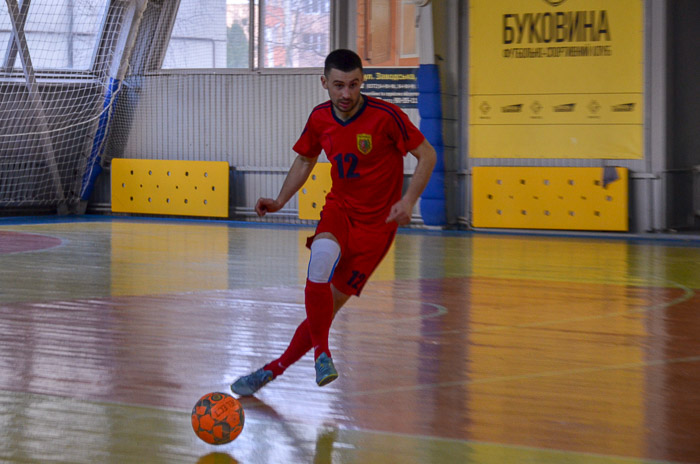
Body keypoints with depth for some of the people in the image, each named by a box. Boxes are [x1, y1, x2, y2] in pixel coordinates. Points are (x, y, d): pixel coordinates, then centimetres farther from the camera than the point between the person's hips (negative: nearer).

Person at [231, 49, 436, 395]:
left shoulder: (385, 116, -16)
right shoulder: (320, 118, -1)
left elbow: (427, 155, -7)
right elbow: (305, 160, 18)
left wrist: (408, 201, -20)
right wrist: (280, 201, 6)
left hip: (376, 221, -3)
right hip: (339, 209, 3)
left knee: (329, 304, -7)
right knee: (323, 253, -33)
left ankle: (273, 369, 6)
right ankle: (321, 353, -25)